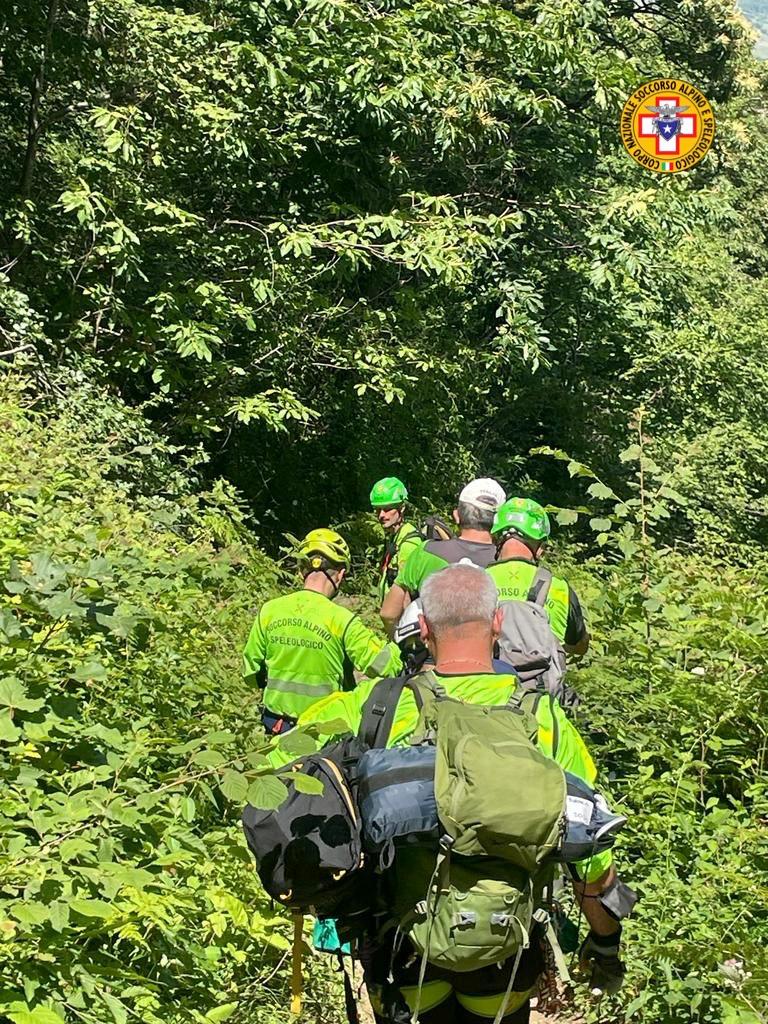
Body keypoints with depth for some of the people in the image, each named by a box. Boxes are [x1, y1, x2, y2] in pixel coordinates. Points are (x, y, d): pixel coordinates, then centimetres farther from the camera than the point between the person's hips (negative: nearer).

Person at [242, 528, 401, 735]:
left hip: (276, 724, 4)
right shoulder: (341, 620, -17)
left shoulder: (268, 611, -4)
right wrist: (399, 647, 3)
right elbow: (383, 665, -18)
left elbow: (251, 672, 6)